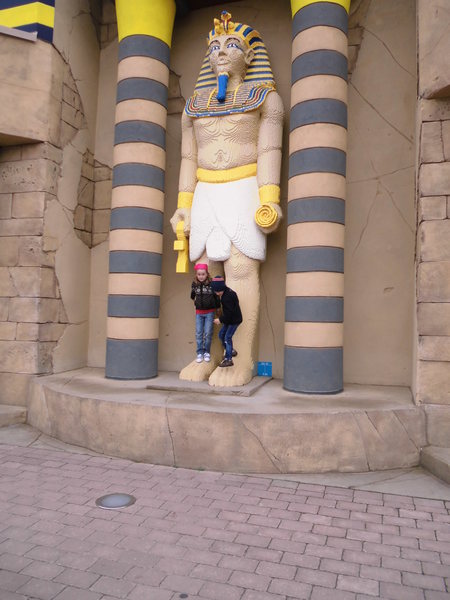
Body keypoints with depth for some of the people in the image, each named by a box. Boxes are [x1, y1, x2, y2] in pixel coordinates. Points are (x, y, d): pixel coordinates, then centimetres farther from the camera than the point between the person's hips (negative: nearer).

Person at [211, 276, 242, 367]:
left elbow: (229, 312, -27)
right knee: (221, 334, 14)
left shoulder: (228, 296, -28)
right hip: (229, 319, 10)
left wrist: (221, 320, -18)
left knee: (227, 337, -9)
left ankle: (228, 359, -3)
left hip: (234, 320, -10)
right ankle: (231, 351, 30)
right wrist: (222, 319, 10)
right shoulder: (224, 293, 3)